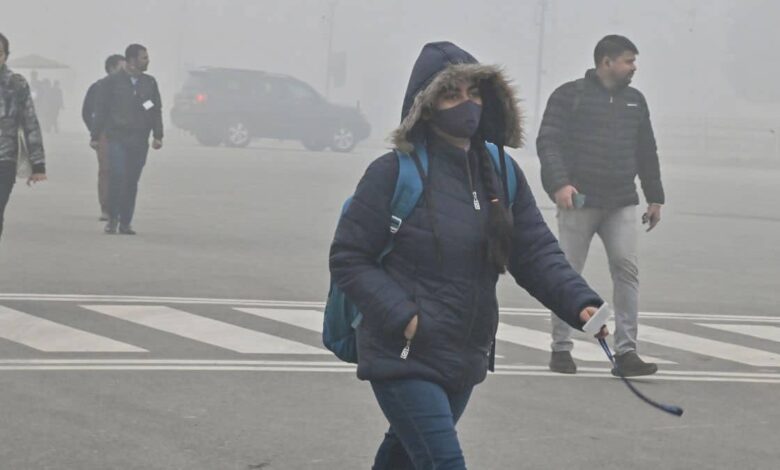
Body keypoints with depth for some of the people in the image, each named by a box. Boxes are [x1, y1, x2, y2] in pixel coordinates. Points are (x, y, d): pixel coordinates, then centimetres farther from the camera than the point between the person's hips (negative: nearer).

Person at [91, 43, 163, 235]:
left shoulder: (150, 83, 11)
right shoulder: (113, 81, 0)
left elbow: (156, 110, 15)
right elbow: (101, 109, 3)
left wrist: (157, 135, 7)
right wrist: (95, 136, 2)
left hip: (140, 140, 3)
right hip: (117, 138, -3)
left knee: (132, 181, 4)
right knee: (118, 177, -14)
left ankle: (125, 222, 11)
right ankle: (112, 218, 0)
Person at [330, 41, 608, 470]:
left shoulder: (502, 174, 4)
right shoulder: (393, 174, -14)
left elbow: (537, 254, 1)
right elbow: (348, 258, -10)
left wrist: (581, 305, -16)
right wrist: (402, 317, -20)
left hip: (465, 360, 6)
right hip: (403, 359, -6)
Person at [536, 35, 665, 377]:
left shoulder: (635, 101, 16)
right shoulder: (569, 96, -1)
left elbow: (647, 152, 22)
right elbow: (548, 142, -7)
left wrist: (654, 196, 20)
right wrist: (559, 184, -20)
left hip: (621, 203, 4)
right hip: (579, 201, -4)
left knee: (626, 268, -7)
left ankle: (626, 351, -7)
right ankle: (561, 349, 12)